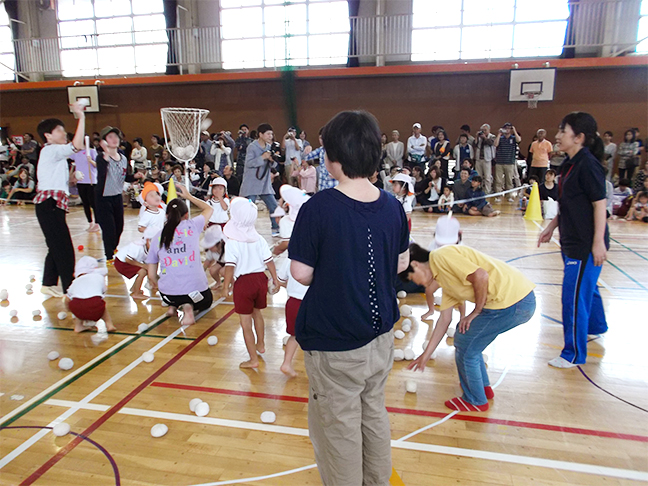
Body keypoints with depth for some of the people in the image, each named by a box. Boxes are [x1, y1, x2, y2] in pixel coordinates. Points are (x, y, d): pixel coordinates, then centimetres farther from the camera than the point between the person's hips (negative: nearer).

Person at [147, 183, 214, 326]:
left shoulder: (157, 238, 0)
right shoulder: (192, 226, -5)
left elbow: (151, 276, 5)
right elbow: (208, 209, 17)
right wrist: (189, 196, 27)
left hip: (168, 294, 3)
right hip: (195, 290, -3)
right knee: (207, 301, 30)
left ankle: (173, 305, 10)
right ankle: (188, 306, -2)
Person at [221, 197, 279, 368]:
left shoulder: (232, 242, -14)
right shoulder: (258, 239, 0)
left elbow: (230, 266, -17)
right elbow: (269, 260, 1)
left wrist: (225, 287, -11)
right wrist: (275, 279, 10)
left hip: (243, 282, -5)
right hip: (260, 279, 6)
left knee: (246, 322, 5)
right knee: (257, 313, 28)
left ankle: (253, 359, 11)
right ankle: (260, 345, 45)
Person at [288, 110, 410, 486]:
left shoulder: (319, 208, -21)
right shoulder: (392, 206, -5)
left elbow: (301, 273, -15)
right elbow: (401, 263, 6)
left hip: (334, 345, -6)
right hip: (380, 335, 6)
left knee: (340, 427, 14)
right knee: (375, 414, 25)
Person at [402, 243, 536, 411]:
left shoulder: (441, 256, -9)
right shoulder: (442, 276, 19)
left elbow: (481, 276, -19)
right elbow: (445, 319, 21)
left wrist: (477, 312, -5)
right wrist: (426, 355, 24)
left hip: (512, 301, -10)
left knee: (465, 343, 5)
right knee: (465, 334, 22)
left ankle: (475, 401, 23)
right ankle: (483, 387, 38)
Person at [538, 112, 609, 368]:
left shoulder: (588, 165, -18)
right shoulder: (570, 164, 9)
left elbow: (600, 204, -19)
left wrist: (599, 242, -21)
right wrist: (551, 227, 19)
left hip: (586, 244, -9)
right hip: (572, 241, 9)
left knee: (574, 296, -3)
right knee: (585, 287, 26)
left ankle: (574, 354, 10)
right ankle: (596, 326, 50)